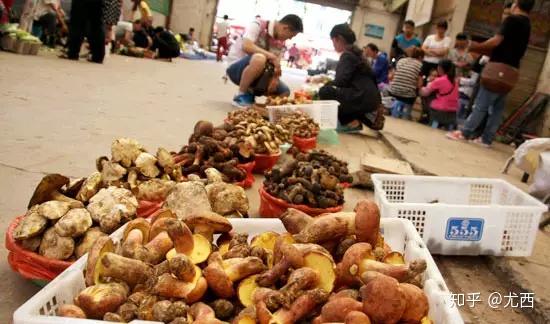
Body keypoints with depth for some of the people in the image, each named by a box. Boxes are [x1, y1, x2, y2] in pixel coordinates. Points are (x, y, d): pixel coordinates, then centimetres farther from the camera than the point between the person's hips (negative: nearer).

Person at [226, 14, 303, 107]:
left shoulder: (280, 41, 5)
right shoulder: (258, 26, -16)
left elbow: (276, 64, 1)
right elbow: (246, 46, -33)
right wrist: (272, 57, -34)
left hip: (254, 73, 7)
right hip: (236, 68, -7)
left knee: (284, 92, -6)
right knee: (259, 58, -38)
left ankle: (249, 93, 10)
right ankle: (241, 95, -19)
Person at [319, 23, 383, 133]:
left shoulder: (347, 55, -11)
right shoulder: (355, 53, 19)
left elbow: (341, 82, -17)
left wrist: (325, 85, 0)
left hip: (363, 99, -10)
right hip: (368, 99, 10)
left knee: (325, 92, -15)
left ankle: (351, 123, -5)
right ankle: (355, 120, 13)